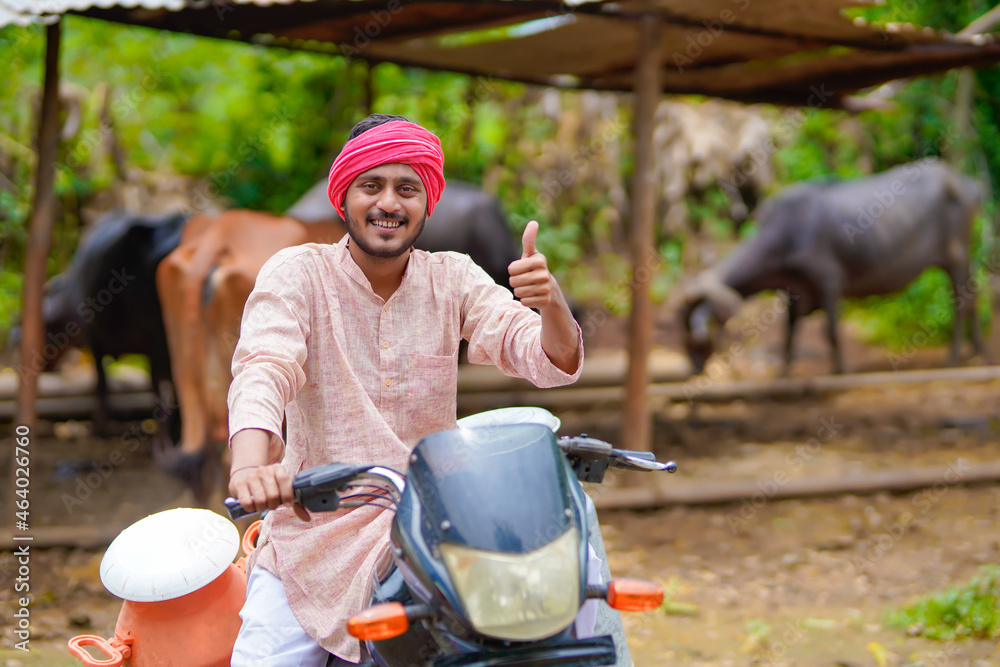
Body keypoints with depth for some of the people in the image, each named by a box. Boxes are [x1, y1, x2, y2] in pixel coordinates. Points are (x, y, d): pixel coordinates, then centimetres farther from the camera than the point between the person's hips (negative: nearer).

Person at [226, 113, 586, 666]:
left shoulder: (453, 279, 5)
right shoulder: (296, 273, -2)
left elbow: (554, 363, -4)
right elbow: (262, 368, -20)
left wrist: (551, 302, -28)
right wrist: (250, 463, -41)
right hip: (312, 539, -2)